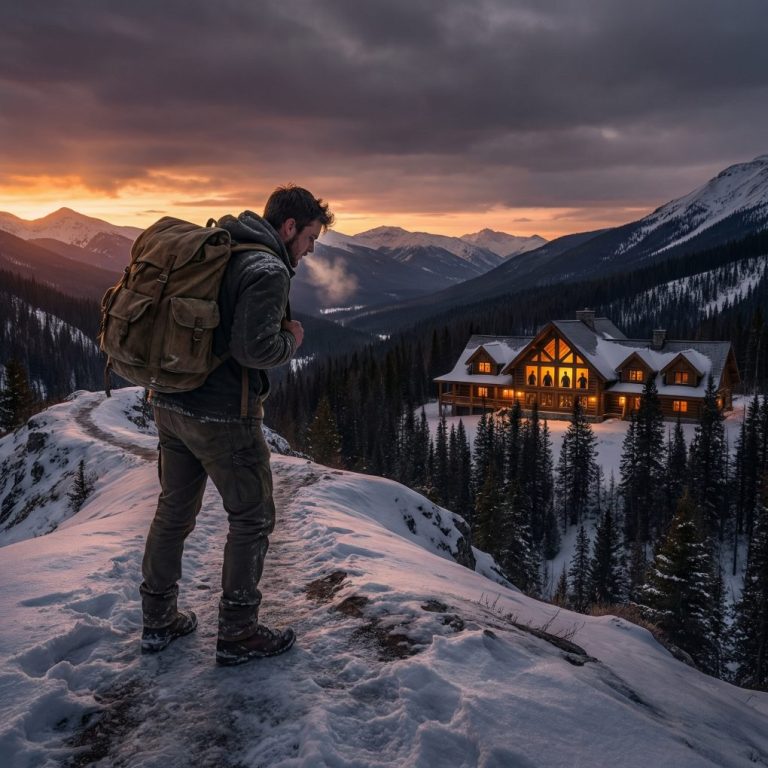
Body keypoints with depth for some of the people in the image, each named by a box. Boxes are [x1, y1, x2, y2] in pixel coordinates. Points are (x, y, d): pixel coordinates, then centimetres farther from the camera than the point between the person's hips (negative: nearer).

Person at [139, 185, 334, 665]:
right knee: (253, 520, 8)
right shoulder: (269, 269, -16)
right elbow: (254, 349, -25)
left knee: (174, 511, 19)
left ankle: (159, 621, 33)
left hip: (171, 404, 9)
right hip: (223, 416, -9)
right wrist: (292, 340, -6)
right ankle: (238, 634, 19)